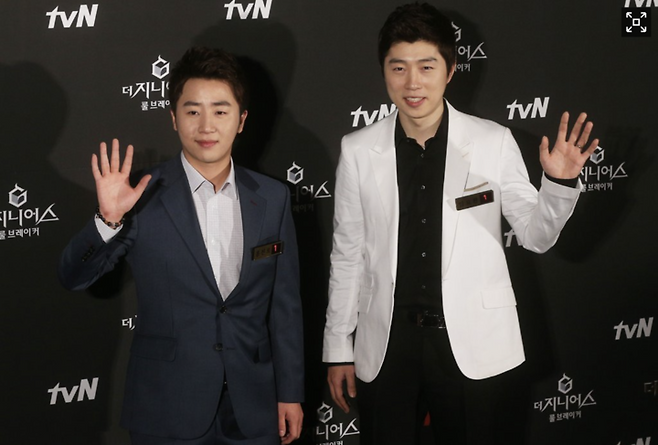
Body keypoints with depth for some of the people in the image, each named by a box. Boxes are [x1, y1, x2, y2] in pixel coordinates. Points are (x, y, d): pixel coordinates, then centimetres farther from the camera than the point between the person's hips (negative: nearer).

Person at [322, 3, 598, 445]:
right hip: (385, 343, 1)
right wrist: (338, 349, 7)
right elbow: (348, 255, 5)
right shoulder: (358, 151, -1)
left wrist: (560, 183, -18)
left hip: (469, 342, -1)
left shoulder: (494, 143, -4)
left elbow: (536, 236, 1)